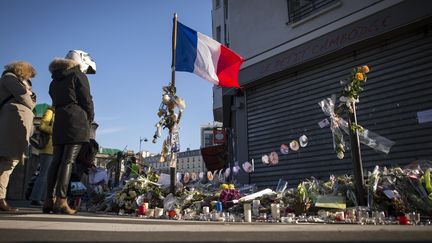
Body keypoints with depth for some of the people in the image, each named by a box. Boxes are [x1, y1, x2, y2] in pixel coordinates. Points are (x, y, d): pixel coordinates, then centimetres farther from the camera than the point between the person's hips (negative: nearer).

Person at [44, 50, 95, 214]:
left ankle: (49, 200, 3)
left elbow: (56, 102, 20)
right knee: (68, 160, -11)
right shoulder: (78, 75, 3)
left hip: (59, 122, 7)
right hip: (76, 121, -7)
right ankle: (61, 201, -15)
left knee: (56, 160, 5)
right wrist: (90, 120, 9)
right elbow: (86, 101, -4)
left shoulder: (55, 80, 25)